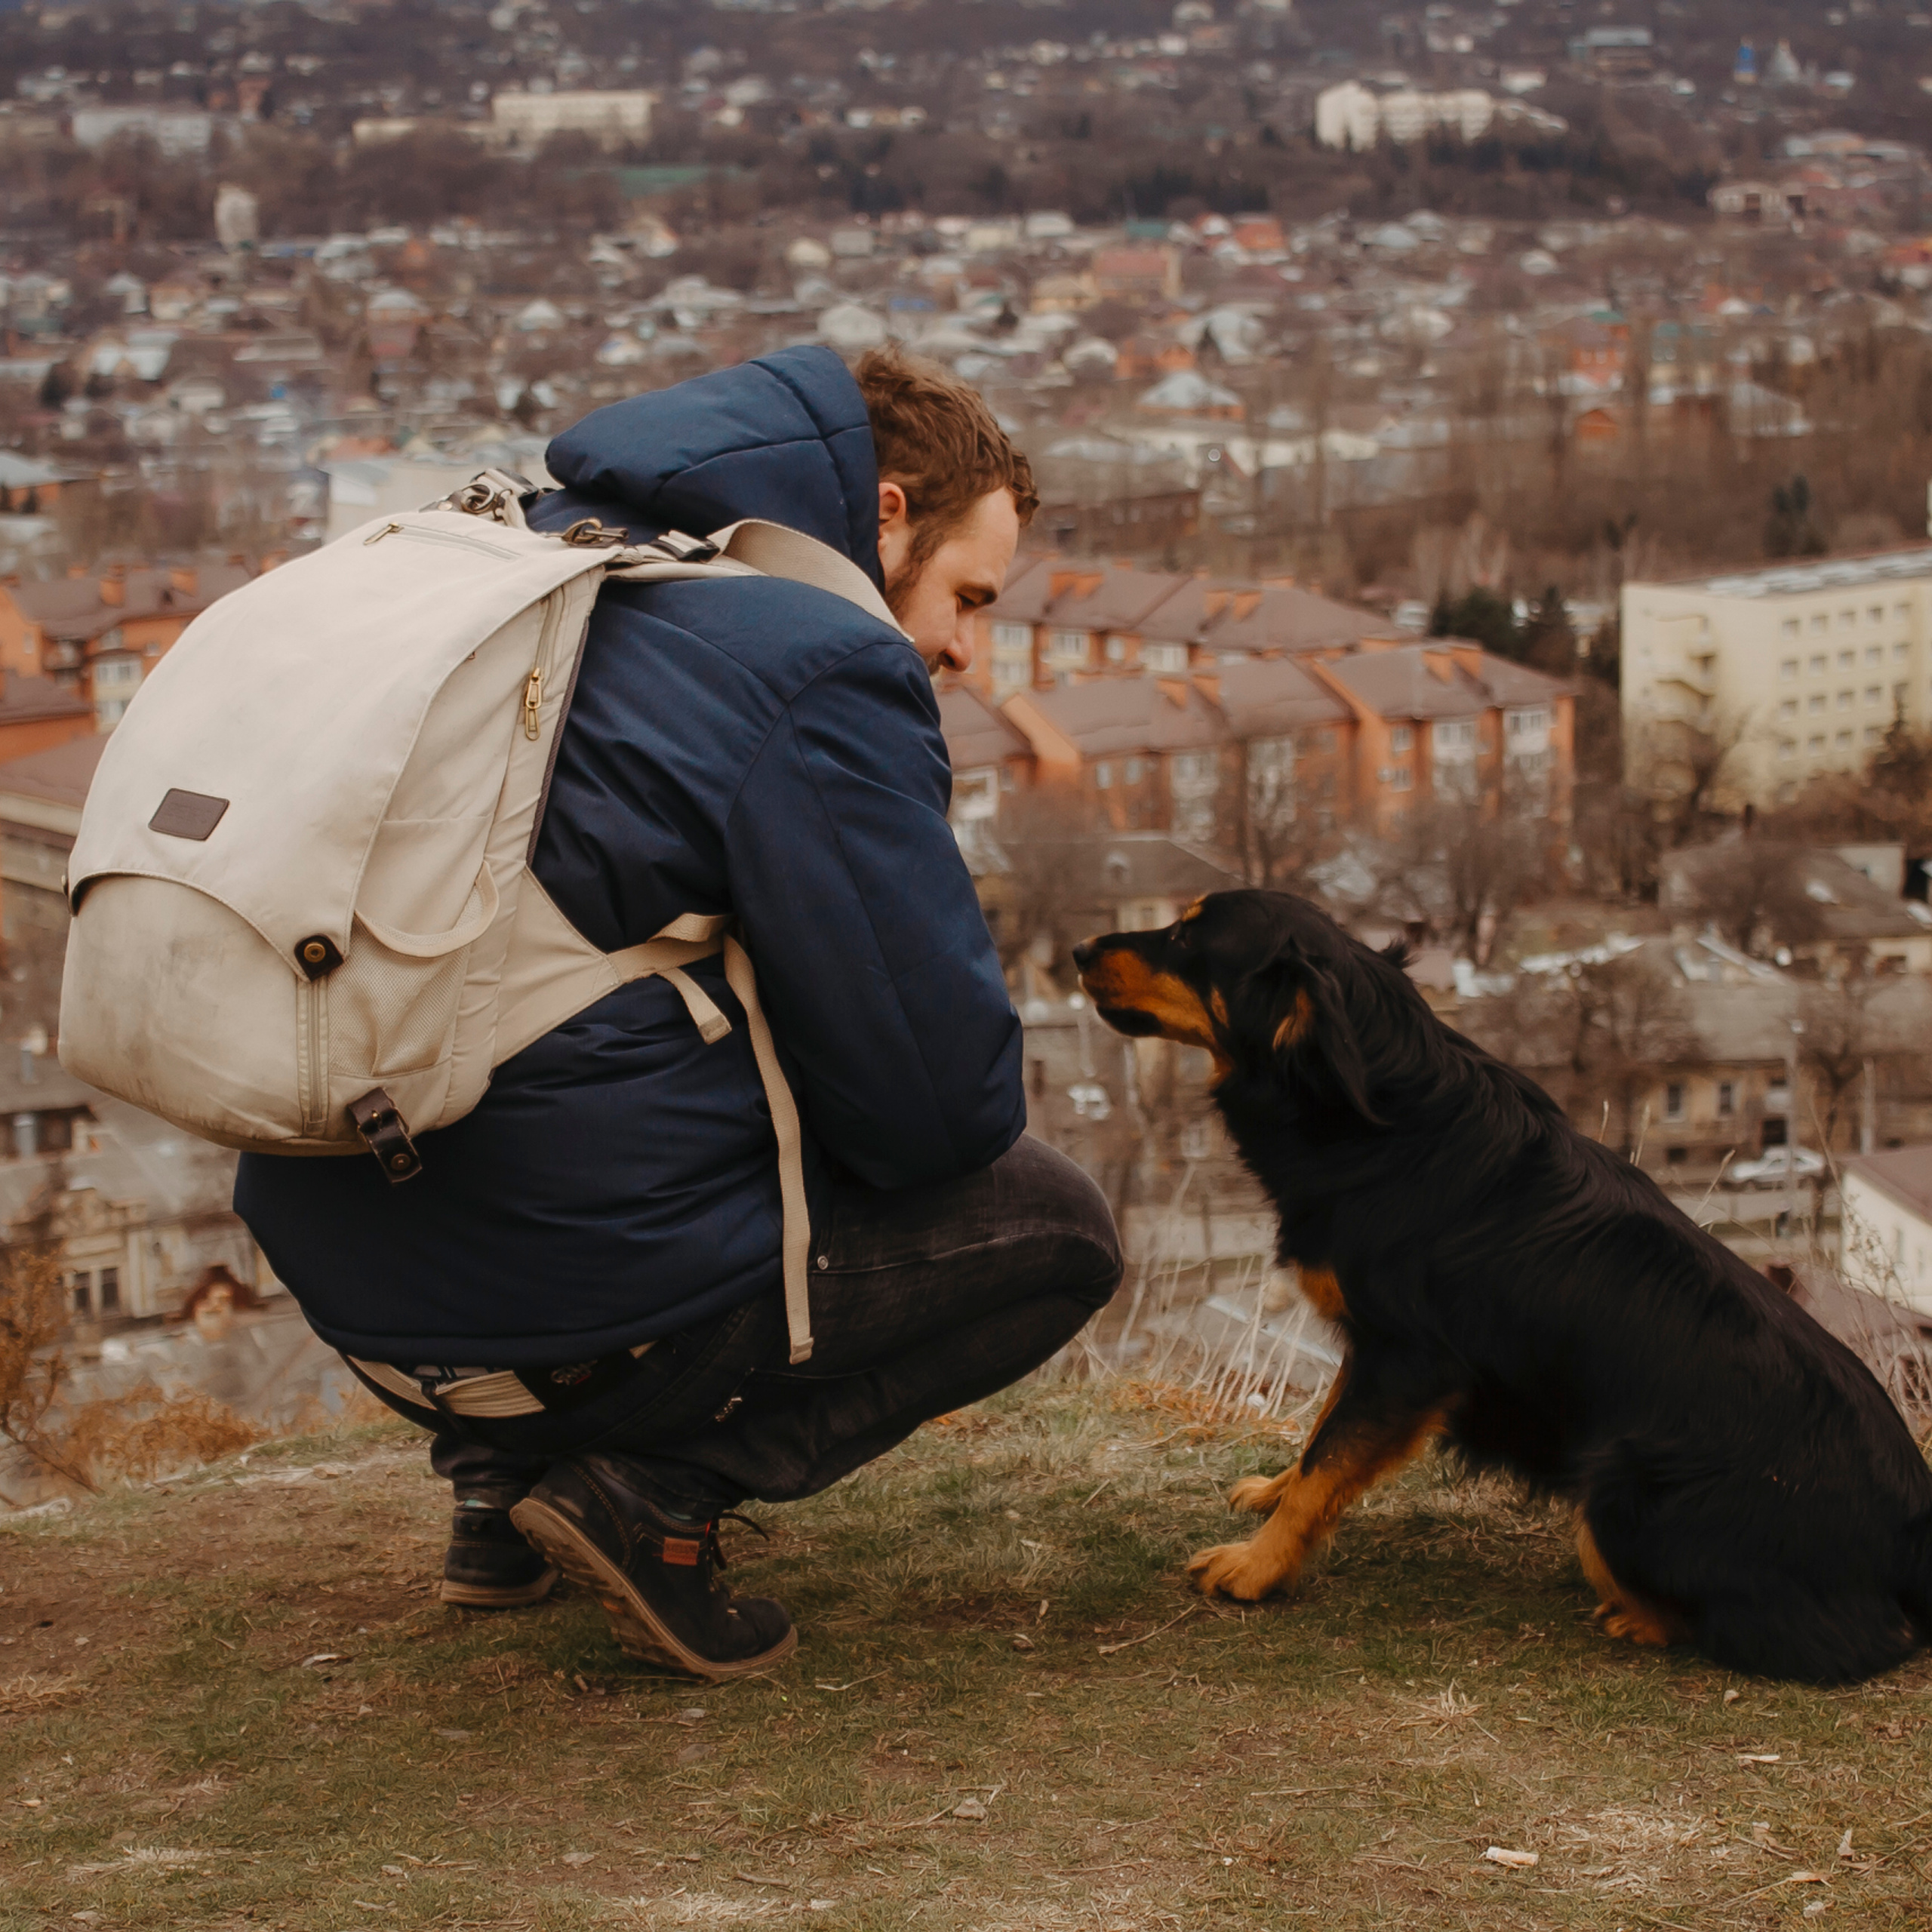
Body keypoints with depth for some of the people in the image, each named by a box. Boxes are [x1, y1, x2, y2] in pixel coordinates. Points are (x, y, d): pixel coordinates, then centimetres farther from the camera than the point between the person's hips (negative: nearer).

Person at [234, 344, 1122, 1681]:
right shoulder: (821, 673, -13)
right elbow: (946, 1100, -12)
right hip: (575, 1299, -8)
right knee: (1056, 1227, 12)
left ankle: (507, 1465, 19)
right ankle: (656, 1488, -2)